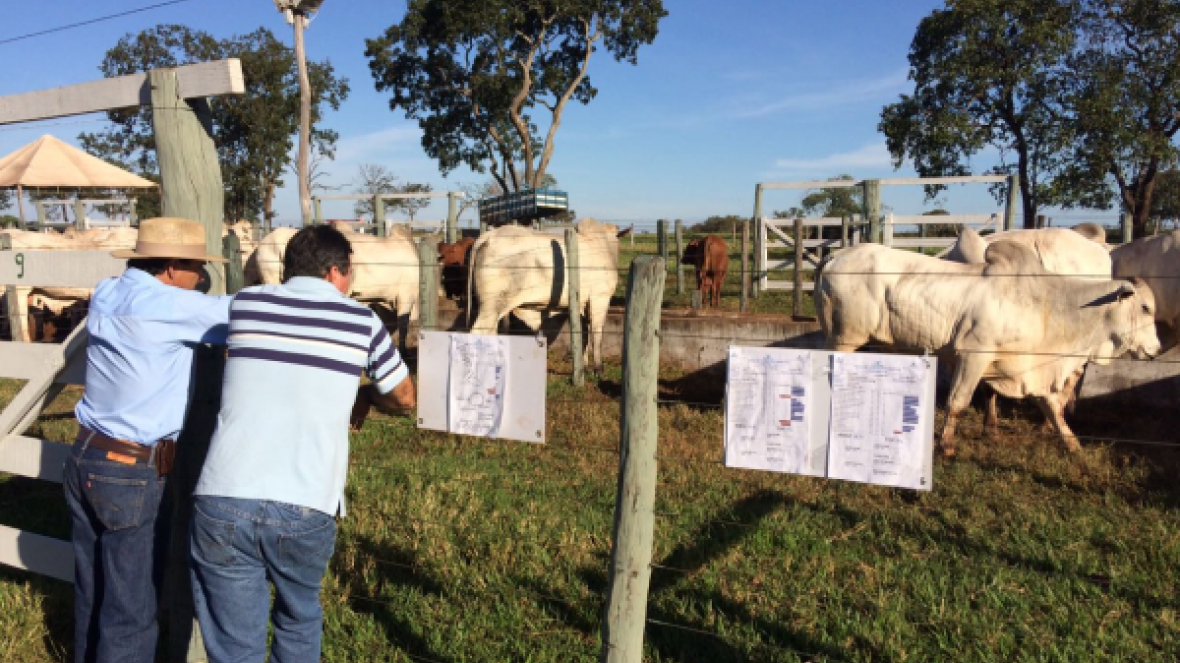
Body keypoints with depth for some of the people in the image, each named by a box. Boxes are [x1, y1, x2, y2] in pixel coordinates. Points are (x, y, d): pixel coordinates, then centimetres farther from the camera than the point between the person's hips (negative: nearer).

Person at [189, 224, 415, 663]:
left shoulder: (245, 303, 10)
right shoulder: (361, 322, 5)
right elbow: (404, 398, 19)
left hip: (223, 504, 1)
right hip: (306, 511, -1)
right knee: (299, 620, 27)